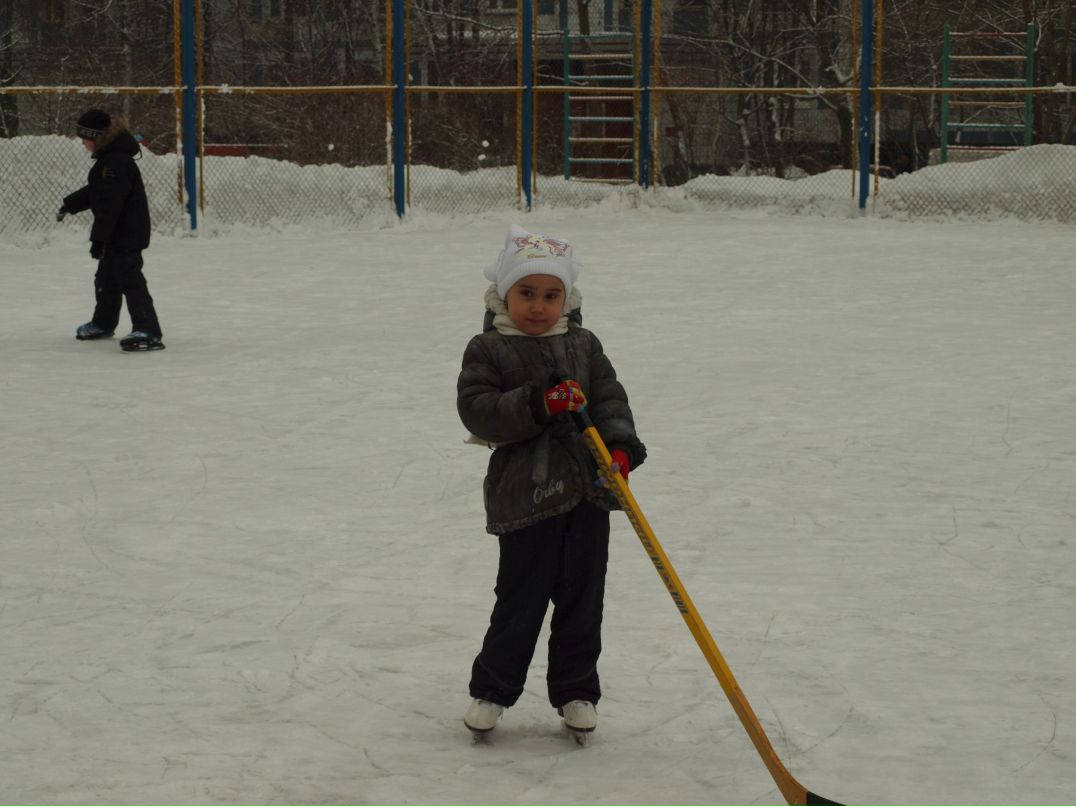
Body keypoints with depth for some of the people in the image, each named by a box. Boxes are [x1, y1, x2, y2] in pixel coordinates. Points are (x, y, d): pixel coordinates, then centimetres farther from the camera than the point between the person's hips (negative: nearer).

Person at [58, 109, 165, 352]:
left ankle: (148, 331, -22)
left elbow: (110, 204, -27)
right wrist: (70, 205, 28)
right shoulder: (108, 159, 11)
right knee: (106, 279, 25)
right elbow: (94, 192, 26)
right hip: (117, 234, 11)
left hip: (127, 234, -11)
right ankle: (103, 323, 43)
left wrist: (98, 238, -27)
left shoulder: (116, 163, -24)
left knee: (130, 280, -16)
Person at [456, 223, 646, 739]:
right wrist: (536, 405, -23)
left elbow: (609, 396, 6)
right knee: (521, 600, -1)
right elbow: (477, 410, -11)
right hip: (525, 495, -4)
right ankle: (491, 691, 15)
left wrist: (620, 444, -13)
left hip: (587, 491, 4)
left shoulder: (583, 346, 11)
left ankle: (575, 692, 21)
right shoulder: (488, 351, -1)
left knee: (582, 598, 9)